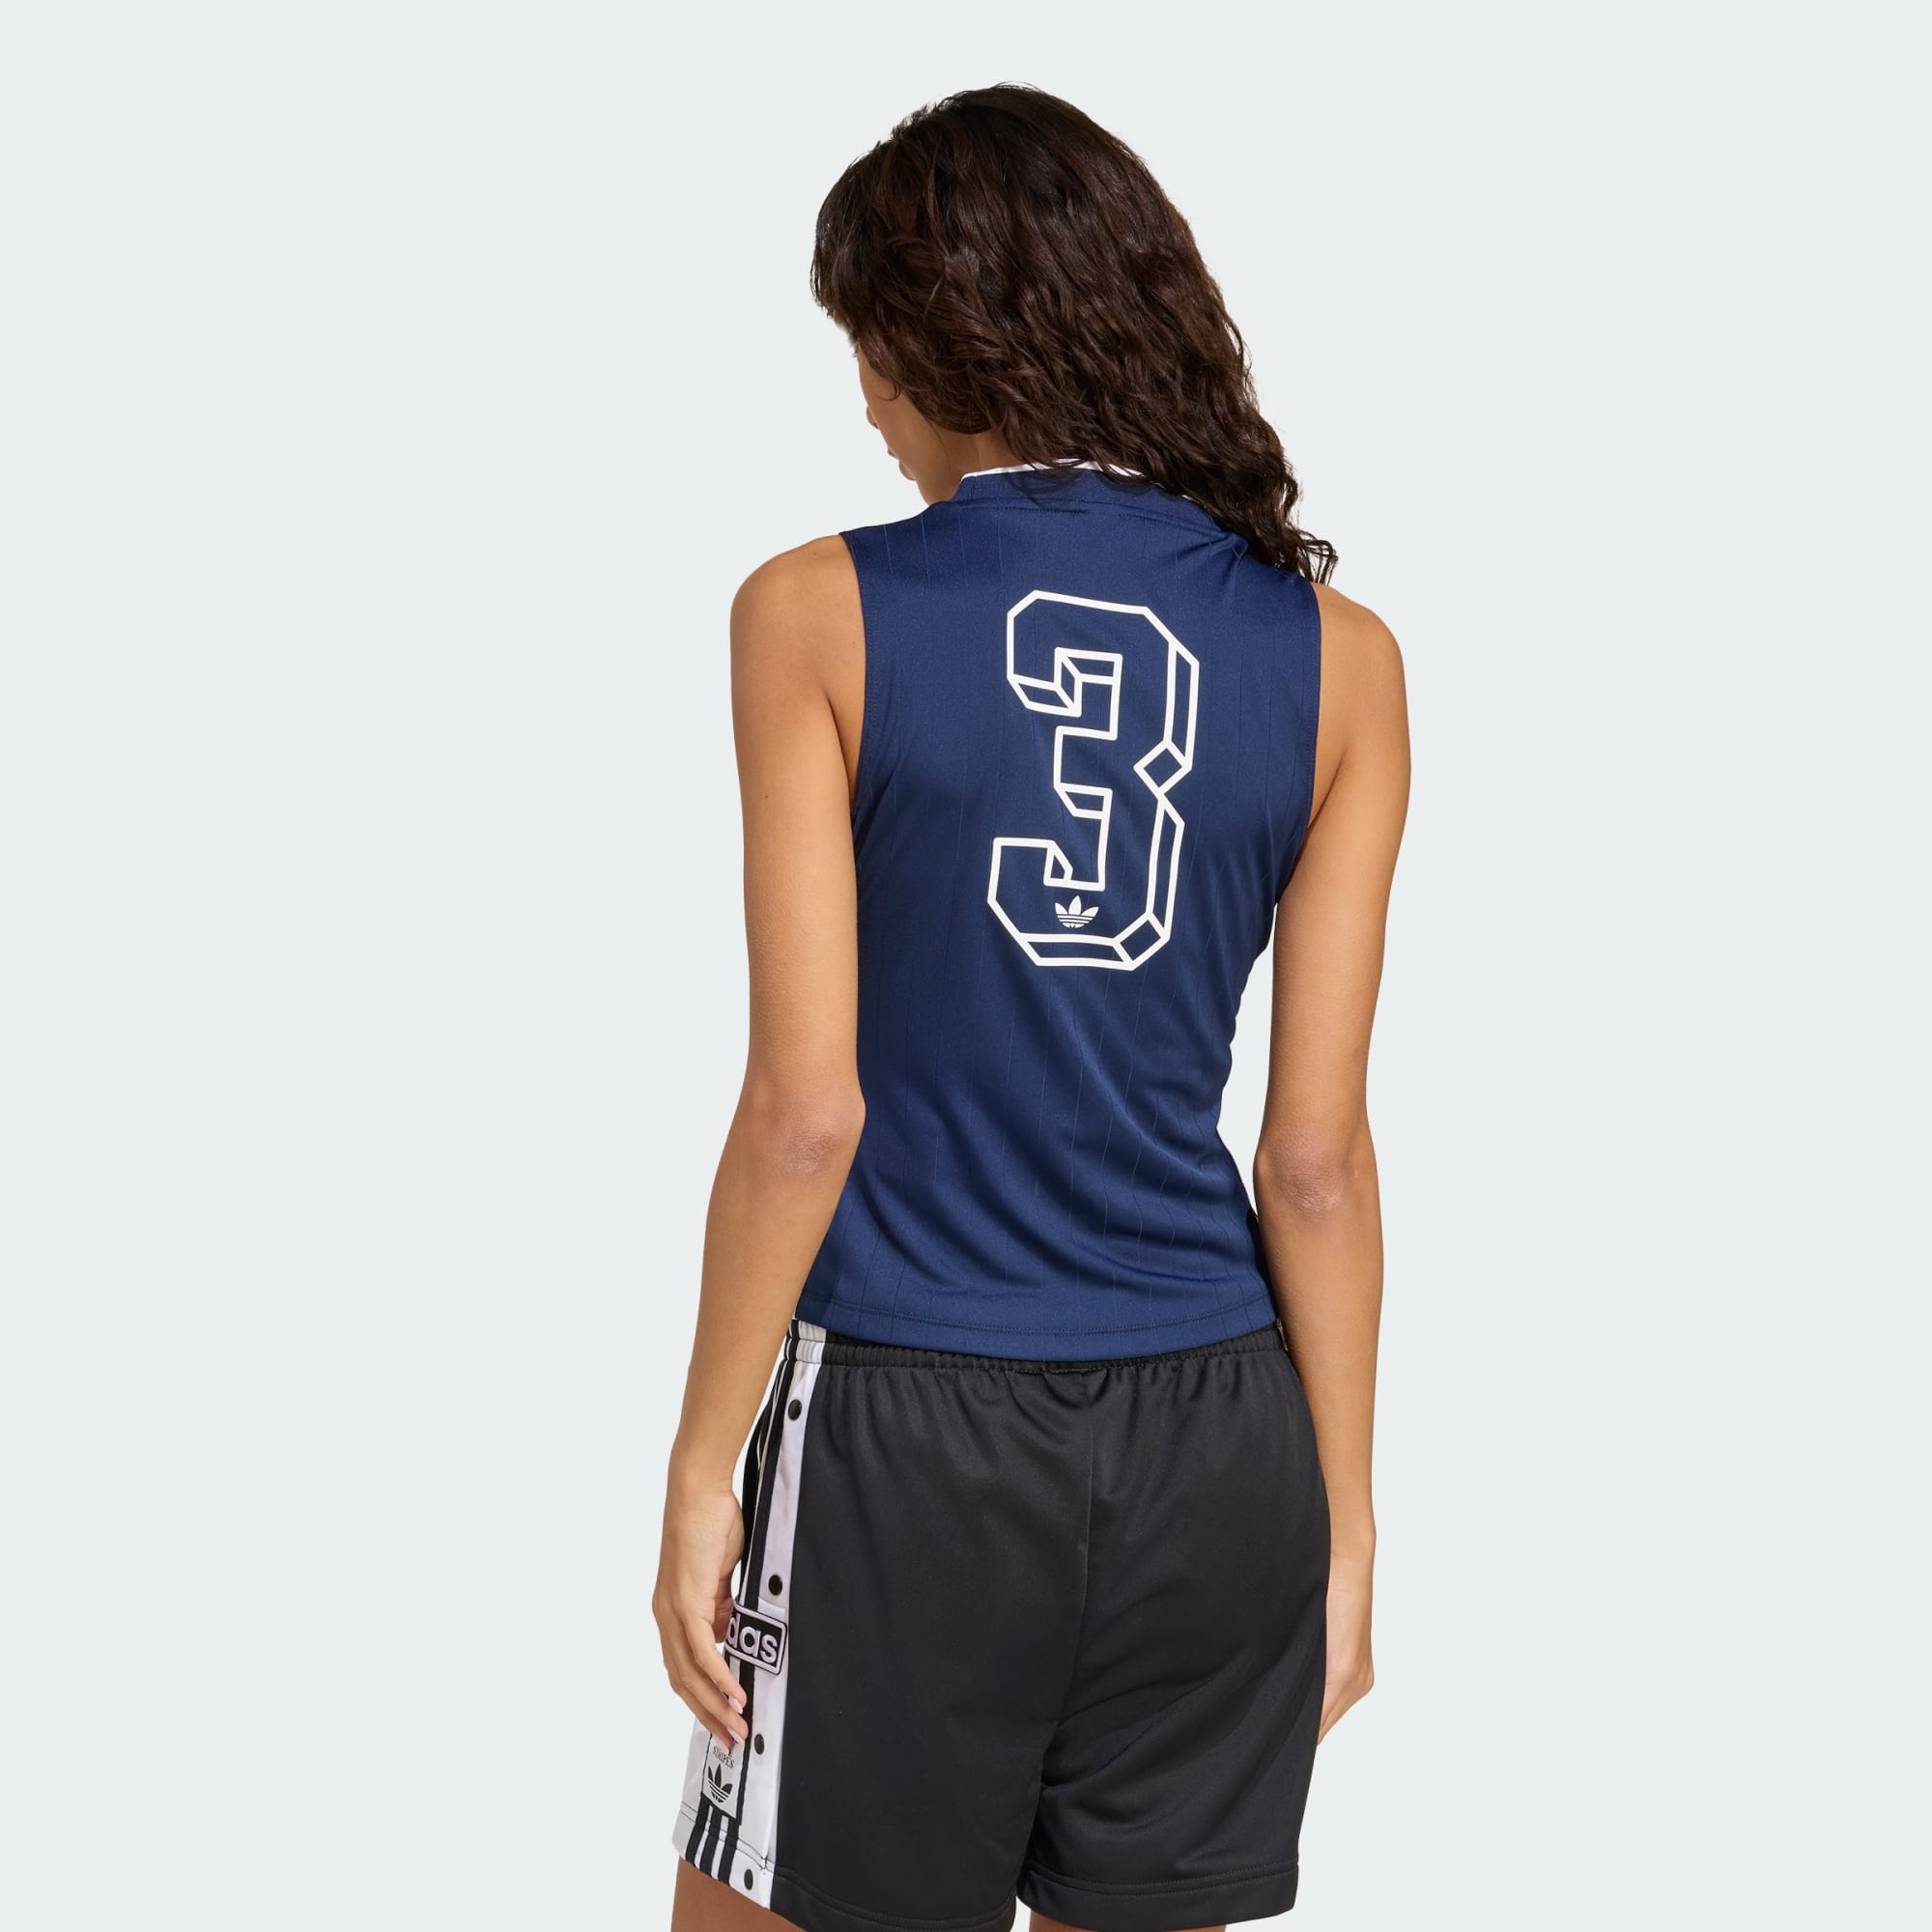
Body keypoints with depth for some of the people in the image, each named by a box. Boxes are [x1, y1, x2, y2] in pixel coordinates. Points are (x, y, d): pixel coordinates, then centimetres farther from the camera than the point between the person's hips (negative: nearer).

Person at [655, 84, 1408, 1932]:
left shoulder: (821, 615, -8)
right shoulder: (1335, 656, 0)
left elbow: (804, 1113, -12)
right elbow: (1319, 1157, -1)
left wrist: (701, 1469, -2)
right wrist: (1345, 1523, 8)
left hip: (910, 1433, -3)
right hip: (1213, 1438, 3)